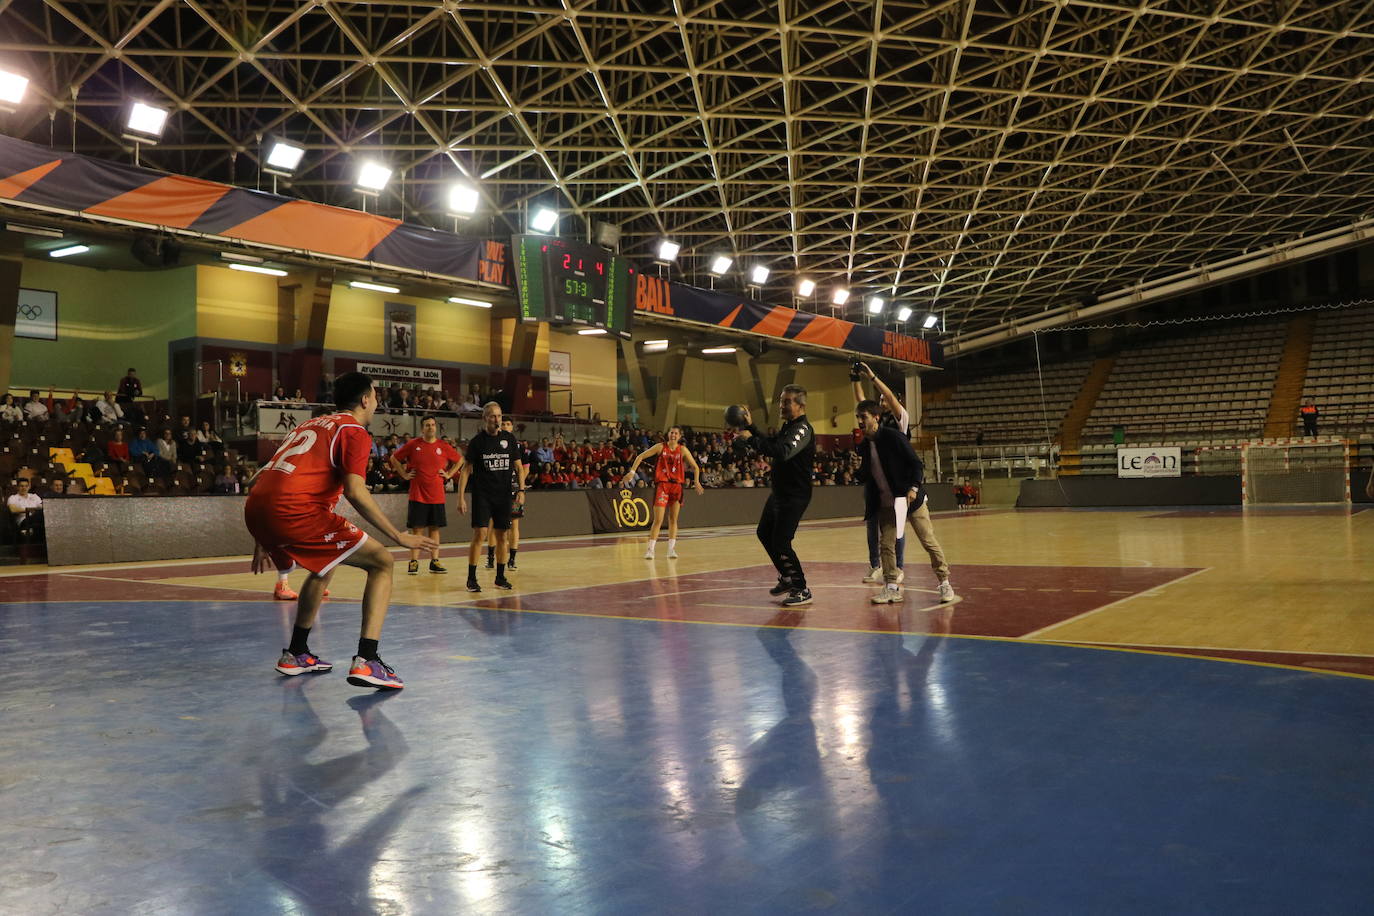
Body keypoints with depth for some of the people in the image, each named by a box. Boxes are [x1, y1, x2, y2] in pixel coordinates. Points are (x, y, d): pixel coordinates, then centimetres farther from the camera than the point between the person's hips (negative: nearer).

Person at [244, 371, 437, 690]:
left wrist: (264, 539, 36)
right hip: (295, 510, -9)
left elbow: (257, 481, 29)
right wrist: (399, 536, -7)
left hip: (254, 508, 9)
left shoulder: (310, 424, 29)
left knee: (325, 565, 33)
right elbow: (355, 491, -12)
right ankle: (366, 661, -14)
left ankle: (296, 654, 38)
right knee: (382, 562, 0)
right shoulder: (354, 431, 4)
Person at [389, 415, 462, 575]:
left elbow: (459, 460, 17)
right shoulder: (413, 444, -1)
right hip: (417, 495, -2)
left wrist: (449, 474, 7)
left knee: (434, 529, 6)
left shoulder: (443, 447, 3)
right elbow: (394, 458, 9)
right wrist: (404, 474, 2)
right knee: (417, 529, -1)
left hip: (437, 495, 2)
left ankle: (434, 562, 11)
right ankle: (414, 562, 4)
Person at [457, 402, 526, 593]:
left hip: (503, 495, 3)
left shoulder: (509, 439, 4)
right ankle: (471, 578, -2)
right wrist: (461, 497, -8)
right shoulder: (477, 441, -3)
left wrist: (521, 490, -2)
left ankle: (500, 577, 18)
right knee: (479, 534, -9)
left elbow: (519, 467, 9)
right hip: (482, 495, -3)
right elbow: (466, 470, -1)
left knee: (502, 536, 8)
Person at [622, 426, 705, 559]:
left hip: (677, 485, 3)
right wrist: (632, 472, -9)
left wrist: (696, 481, -4)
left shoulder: (683, 450, 4)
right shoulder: (661, 447, 0)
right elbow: (640, 456, 1)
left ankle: (671, 548, 13)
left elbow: (695, 466, 10)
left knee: (673, 519, 7)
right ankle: (650, 549, -5)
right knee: (658, 520, -9)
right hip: (662, 484, -3)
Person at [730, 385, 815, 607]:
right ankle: (787, 578, 34)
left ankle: (801, 591, 1)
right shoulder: (788, 427, 12)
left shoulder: (803, 429, -20)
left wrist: (750, 439, -35)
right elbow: (770, 444, 27)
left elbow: (783, 452, -37)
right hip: (779, 493, 11)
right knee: (764, 533, 20)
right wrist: (750, 426, 14)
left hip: (794, 496, -11)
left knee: (780, 543, -11)